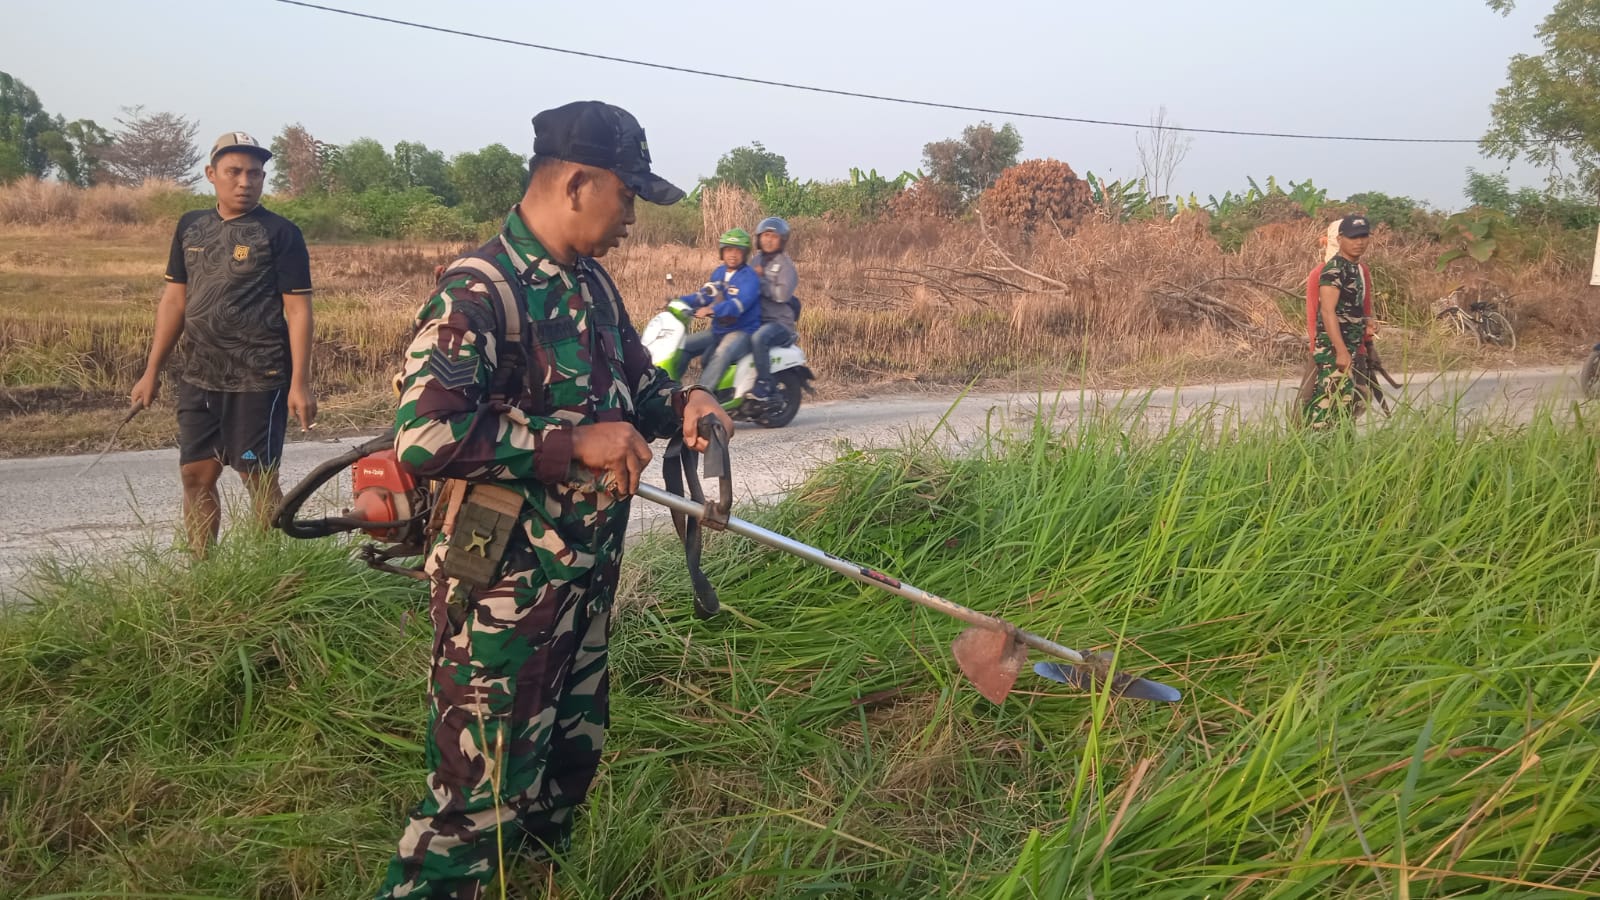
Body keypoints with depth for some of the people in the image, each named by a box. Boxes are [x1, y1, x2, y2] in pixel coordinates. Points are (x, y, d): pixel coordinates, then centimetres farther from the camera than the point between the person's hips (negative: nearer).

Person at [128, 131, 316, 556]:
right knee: (195, 474, 7)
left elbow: (298, 310, -9)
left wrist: (300, 383, -15)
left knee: (259, 480, -1)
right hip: (198, 378, 6)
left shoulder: (280, 233, -6)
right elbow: (174, 299, 15)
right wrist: (152, 372, 13)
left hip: (259, 381, -5)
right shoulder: (191, 226, 10)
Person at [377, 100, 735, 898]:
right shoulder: (479, 292, -21)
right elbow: (421, 435, -30)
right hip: (504, 594, -9)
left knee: (570, 762, 24)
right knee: (479, 795, 3)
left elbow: (632, 381, 20)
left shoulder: (591, 285, 8)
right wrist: (573, 443, -27)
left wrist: (681, 403, -3)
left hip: (587, 583, 9)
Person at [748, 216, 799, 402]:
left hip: (779, 321, -7)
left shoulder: (784, 264, -2)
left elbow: (783, 293, -17)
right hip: (755, 319, 7)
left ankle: (764, 385, -28)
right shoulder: (756, 261, 18)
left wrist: (760, 281, -12)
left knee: (758, 338, -37)